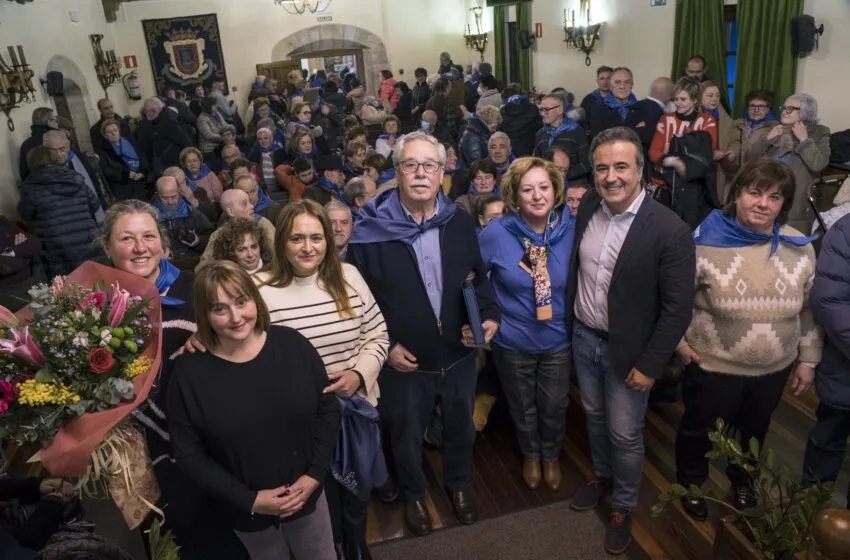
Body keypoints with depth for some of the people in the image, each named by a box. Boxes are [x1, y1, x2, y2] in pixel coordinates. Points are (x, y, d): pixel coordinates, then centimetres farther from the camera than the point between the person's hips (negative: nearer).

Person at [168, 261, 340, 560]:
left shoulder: (292, 344, -12)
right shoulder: (189, 372, -15)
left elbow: (327, 409, -4)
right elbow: (188, 454, -11)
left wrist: (315, 474, -12)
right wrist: (249, 499, -15)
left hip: (306, 492, 1)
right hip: (245, 510, -1)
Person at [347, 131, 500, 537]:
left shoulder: (459, 223, -4)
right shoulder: (371, 229, -15)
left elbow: (478, 277, 7)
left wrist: (488, 315, -9)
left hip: (458, 355, 3)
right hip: (403, 362, -3)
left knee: (461, 427, 24)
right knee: (407, 435, 19)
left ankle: (458, 485, 53)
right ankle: (413, 495, 48)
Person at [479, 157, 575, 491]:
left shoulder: (572, 230, -14)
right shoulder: (496, 234, -18)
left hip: (558, 339, 1)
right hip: (512, 341, -1)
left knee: (554, 406, 21)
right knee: (523, 406, 22)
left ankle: (551, 457, 50)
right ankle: (531, 455, 51)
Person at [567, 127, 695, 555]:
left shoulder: (670, 230, -22)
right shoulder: (587, 206, -6)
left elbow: (678, 308, -17)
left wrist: (650, 365, -15)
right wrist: (569, 323, 10)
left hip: (628, 350, -4)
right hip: (582, 337, 5)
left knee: (624, 435, 11)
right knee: (594, 416, 24)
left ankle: (624, 506, 37)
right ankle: (601, 476, 50)